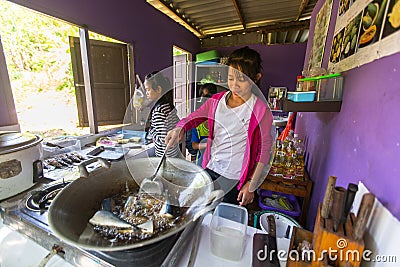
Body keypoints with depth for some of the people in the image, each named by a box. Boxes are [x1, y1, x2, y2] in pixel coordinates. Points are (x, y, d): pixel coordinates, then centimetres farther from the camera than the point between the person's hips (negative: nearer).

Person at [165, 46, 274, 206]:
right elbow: (193, 117, 3)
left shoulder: (260, 110, -13)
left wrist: (251, 186, -8)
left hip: (234, 177, -4)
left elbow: (264, 151, -9)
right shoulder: (216, 100, 0)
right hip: (210, 168, 5)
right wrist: (179, 128, -21)